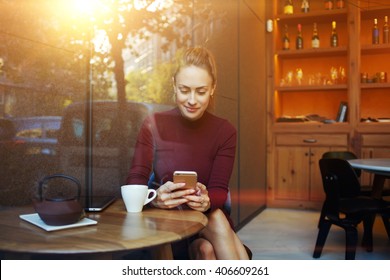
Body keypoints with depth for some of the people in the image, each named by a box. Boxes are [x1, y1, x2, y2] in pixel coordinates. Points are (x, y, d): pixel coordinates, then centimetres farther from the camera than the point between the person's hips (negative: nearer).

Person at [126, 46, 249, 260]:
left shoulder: (225, 131, 0)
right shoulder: (154, 125, -3)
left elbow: (219, 190, -7)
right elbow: (134, 182, -11)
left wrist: (207, 201, -32)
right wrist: (154, 197, -35)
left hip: (208, 221, 1)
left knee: (207, 250, -32)